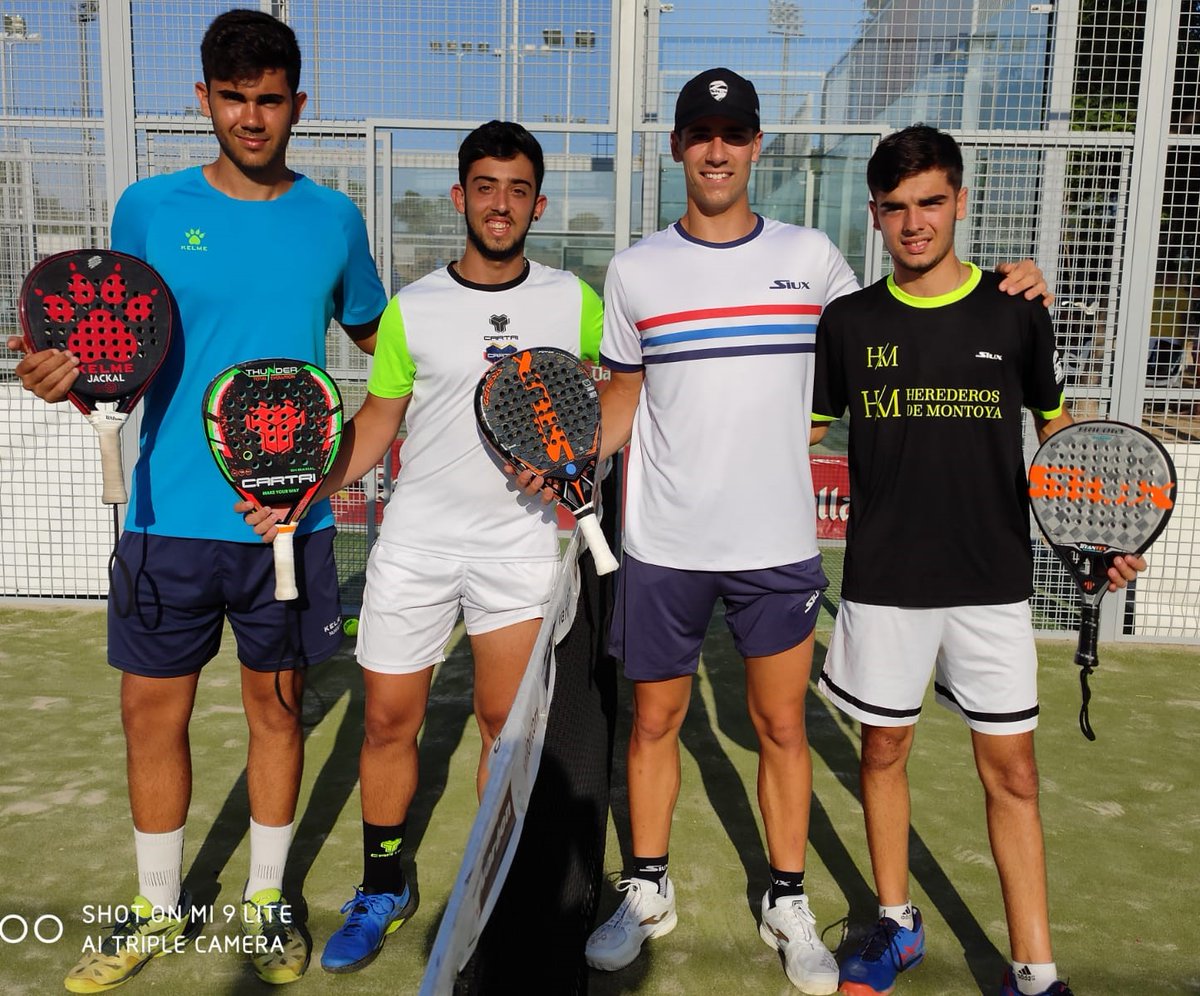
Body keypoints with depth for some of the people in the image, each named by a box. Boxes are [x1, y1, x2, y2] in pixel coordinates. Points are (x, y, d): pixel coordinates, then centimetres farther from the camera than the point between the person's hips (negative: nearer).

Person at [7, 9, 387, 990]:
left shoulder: (333, 219, 4)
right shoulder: (150, 209, 2)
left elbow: (378, 334, 16)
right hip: (171, 512, 0)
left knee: (277, 702, 11)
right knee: (152, 707, 8)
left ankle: (267, 898, 32)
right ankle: (160, 909, 32)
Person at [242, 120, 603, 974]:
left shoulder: (572, 302, 1)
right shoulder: (412, 309, 2)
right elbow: (376, 423, 5)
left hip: (521, 543, 0)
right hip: (416, 542, 1)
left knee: (508, 721, 7)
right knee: (389, 719, 5)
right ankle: (383, 891, 27)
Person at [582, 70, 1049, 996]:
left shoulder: (811, 256, 2)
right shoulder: (636, 271, 2)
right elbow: (625, 395, 10)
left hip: (779, 545, 0)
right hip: (664, 546, 1)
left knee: (783, 728, 9)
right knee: (654, 721, 11)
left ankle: (788, 904, 29)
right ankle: (648, 892, 32)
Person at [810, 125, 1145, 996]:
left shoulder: (1014, 314, 0)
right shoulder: (849, 322, 1)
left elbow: (1059, 432, 10)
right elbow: (803, 432, 10)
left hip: (992, 580, 0)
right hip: (884, 581, 1)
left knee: (1012, 768, 4)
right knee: (884, 749, 12)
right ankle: (897, 926, 32)